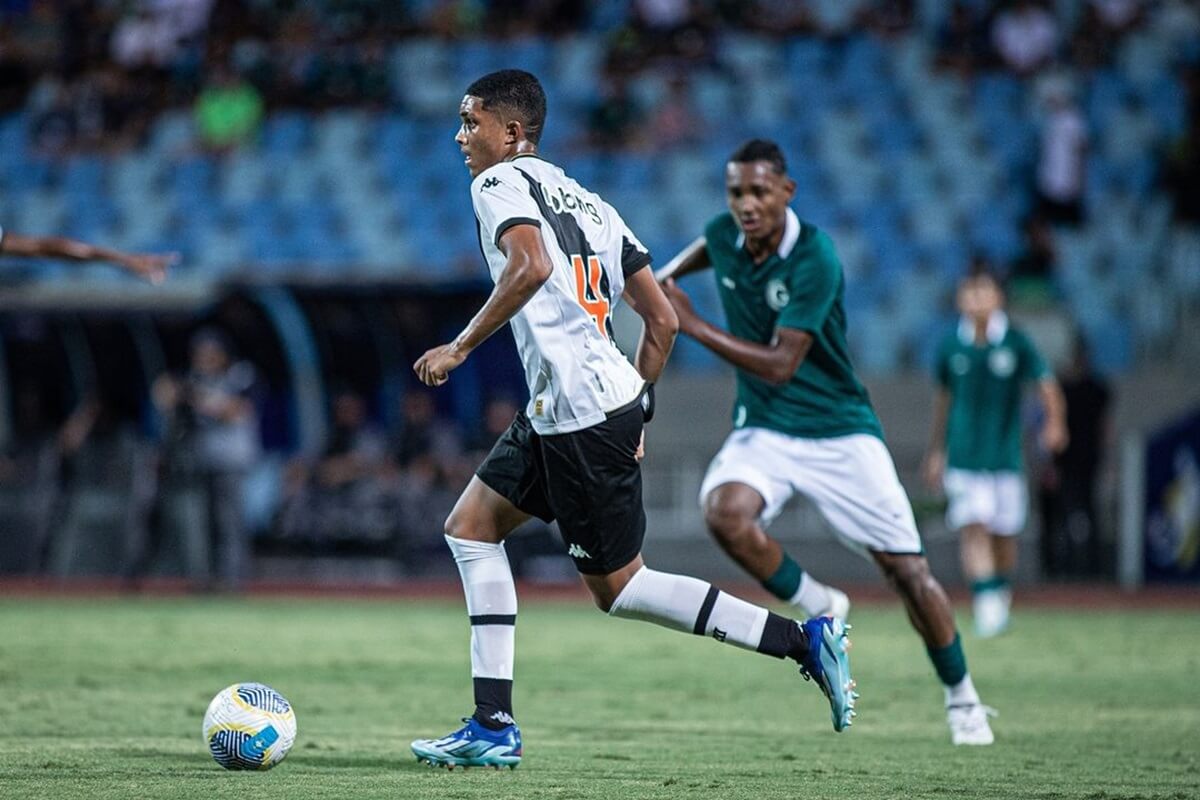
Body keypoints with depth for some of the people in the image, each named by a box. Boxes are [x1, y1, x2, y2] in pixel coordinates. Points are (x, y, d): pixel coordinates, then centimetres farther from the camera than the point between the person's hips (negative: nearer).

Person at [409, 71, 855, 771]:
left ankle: (801, 640, -2)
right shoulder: (588, 202, 21)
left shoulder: (502, 182, -3)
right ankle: (495, 727, 8)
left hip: (582, 411, -10)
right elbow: (663, 322, 17)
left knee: (617, 585, -1)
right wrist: (635, 412, 24)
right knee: (470, 527, 14)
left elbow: (532, 266, -25)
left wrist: (459, 348, -18)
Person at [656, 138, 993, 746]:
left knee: (907, 570, -3)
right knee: (724, 512, -29)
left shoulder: (814, 260, -23)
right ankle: (818, 609, -3)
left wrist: (691, 325, -26)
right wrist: (666, 274, 21)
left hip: (838, 430, -4)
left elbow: (779, 366, -27)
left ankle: (961, 698, 20)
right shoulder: (725, 235, -4)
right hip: (763, 430, 4)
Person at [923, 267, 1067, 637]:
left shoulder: (1015, 343, -3)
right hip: (964, 456, 0)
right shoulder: (951, 346, 2)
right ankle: (985, 604, -18)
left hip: (1004, 454, 0)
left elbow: (1046, 384, -3)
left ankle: (1002, 592, 32)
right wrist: (936, 451, 20)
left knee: (1004, 534, 8)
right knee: (973, 529, -14)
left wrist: (1055, 423, -22)